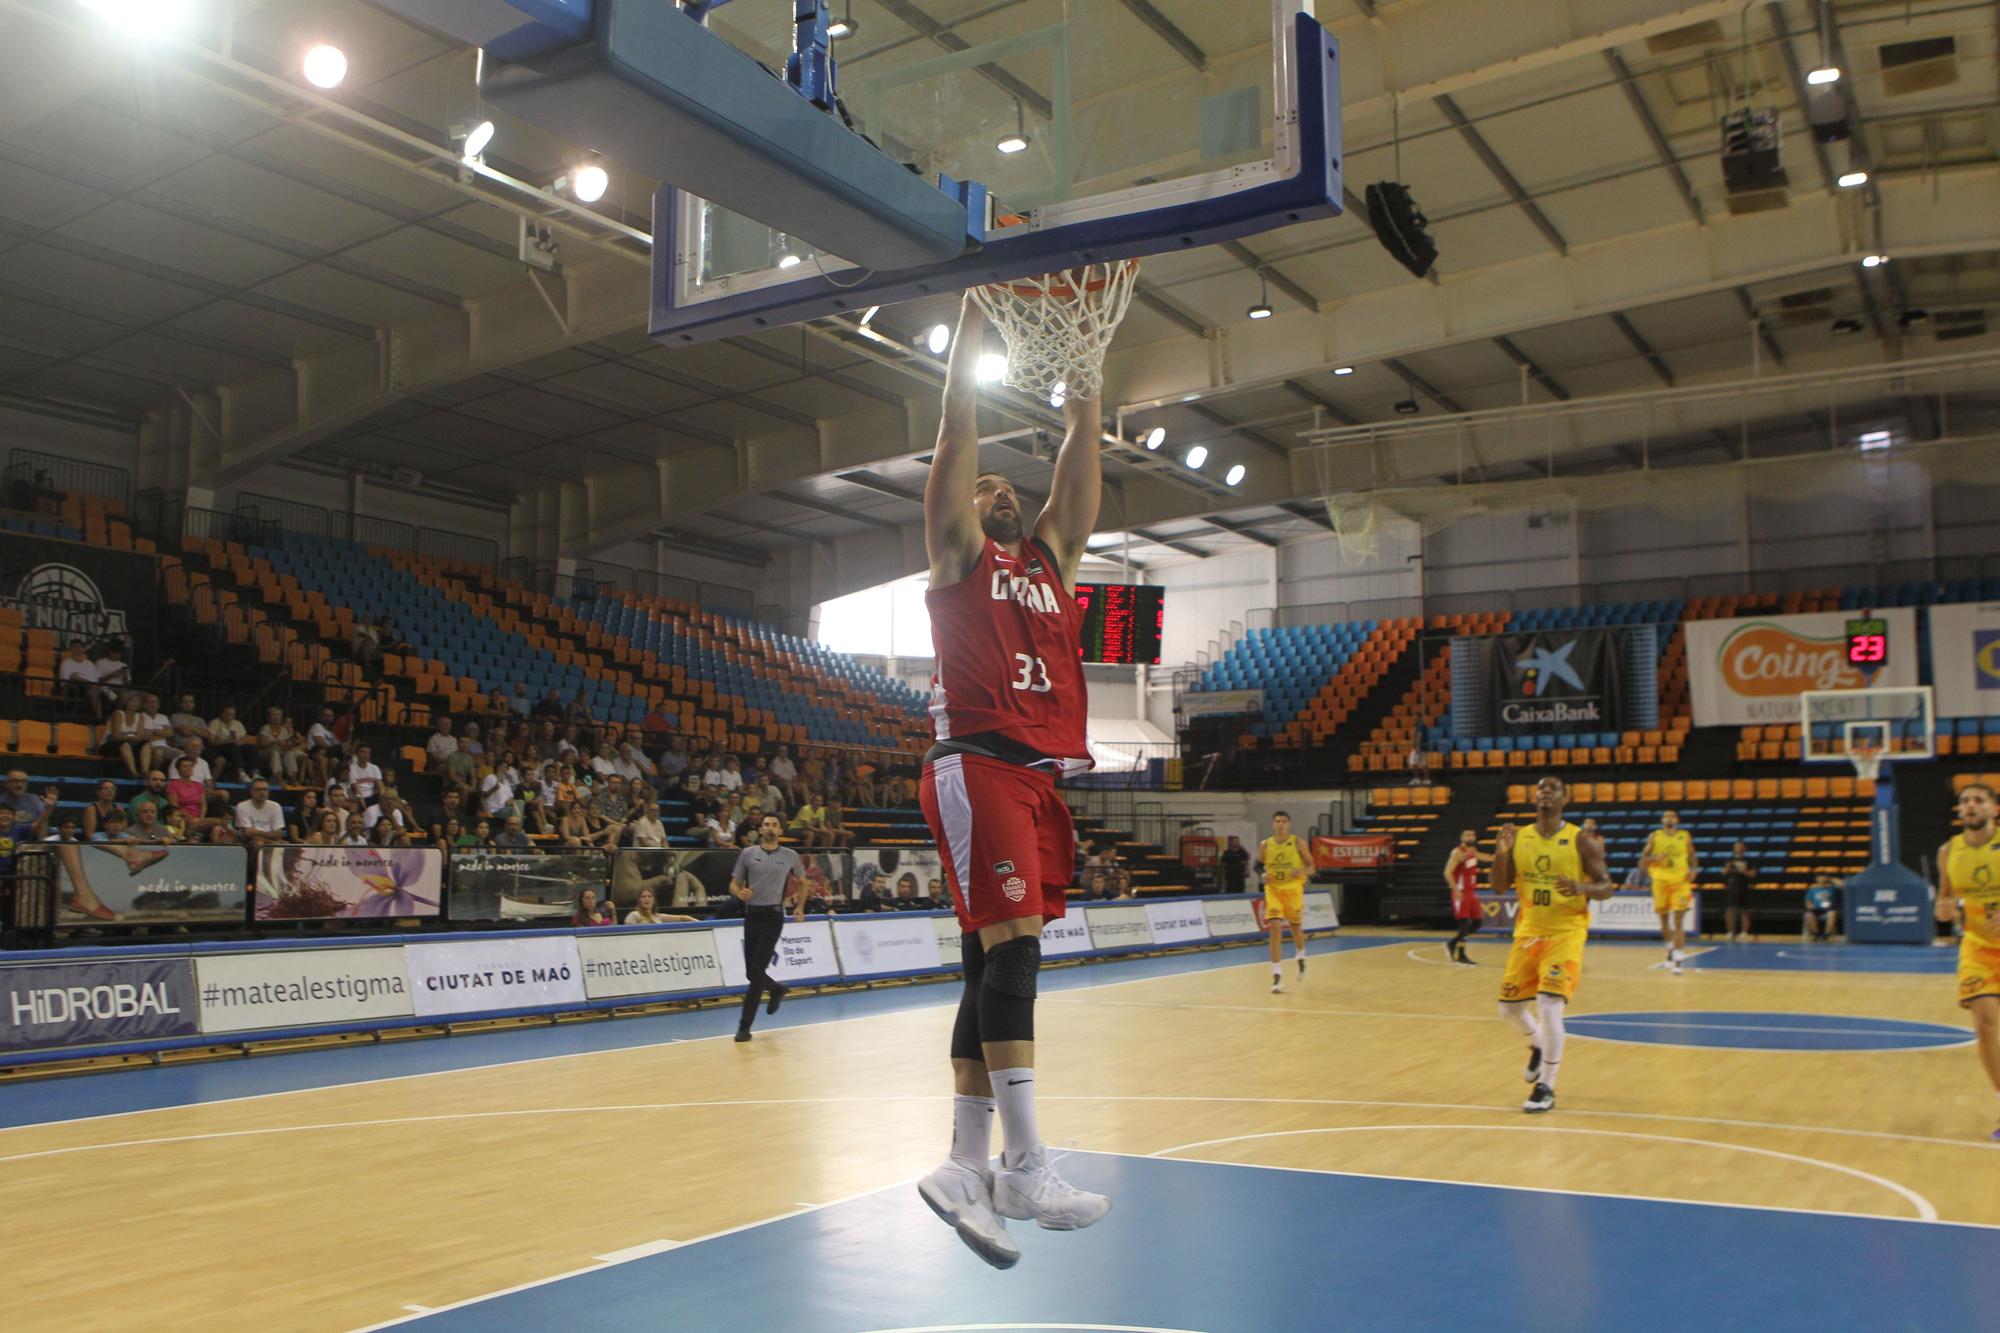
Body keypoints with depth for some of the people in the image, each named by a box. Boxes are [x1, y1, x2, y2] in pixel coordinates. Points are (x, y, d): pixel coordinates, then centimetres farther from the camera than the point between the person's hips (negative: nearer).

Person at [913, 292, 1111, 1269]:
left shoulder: (1052, 555, 25)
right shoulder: (957, 551, 10)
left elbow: (1083, 446, 23)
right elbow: (958, 426, 5)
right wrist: (976, 311, 8)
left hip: (1041, 775, 7)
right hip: (979, 765, -7)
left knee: (996, 965, 6)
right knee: (1012, 947, -15)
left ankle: (964, 1168, 11)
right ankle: (1025, 1168, -13)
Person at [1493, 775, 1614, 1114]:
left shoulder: (1581, 841, -5)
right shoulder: (1518, 838, 4)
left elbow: (1606, 887, -3)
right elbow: (1500, 887, 3)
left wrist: (1581, 887, -24)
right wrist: (1500, 853, -14)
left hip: (1565, 935, -4)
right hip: (1527, 934, 4)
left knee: (1549, 1006, -16)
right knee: (1509, 1007, 10)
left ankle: (1546, 1089, -2)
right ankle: (1538, 1044, 44)